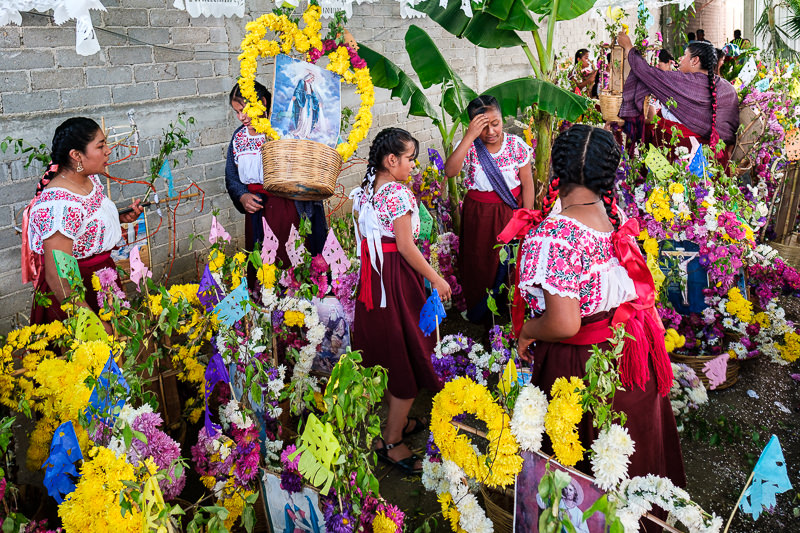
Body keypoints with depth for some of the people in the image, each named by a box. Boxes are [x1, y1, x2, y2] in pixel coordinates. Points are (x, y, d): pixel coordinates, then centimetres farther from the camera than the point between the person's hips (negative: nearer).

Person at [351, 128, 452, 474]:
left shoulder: (364, 192, 7)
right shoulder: (399, 195, -18)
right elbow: (406, 247, -18)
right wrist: (437, 280, -9)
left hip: (373, 276, 9)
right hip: (399, 279, -9)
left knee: (385, 351, 20)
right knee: (406, 358, 1)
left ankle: (397, 420, 36)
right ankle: (390, 442, 9)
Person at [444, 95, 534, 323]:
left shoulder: (516, 145, -10)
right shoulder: (469, 146, -12)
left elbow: (527, 184, -3)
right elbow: (450, 171, -32)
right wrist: (470, 136, -36)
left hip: (511, 211, 0)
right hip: (479, 213, 0)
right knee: (479, 261, 12)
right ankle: (477, 311, 35)